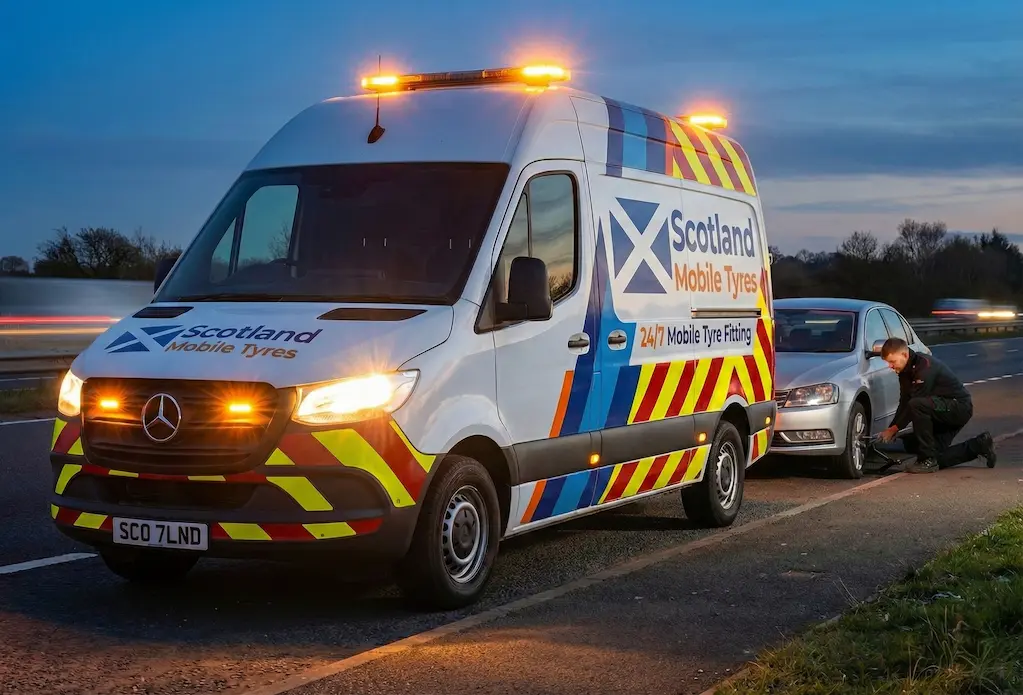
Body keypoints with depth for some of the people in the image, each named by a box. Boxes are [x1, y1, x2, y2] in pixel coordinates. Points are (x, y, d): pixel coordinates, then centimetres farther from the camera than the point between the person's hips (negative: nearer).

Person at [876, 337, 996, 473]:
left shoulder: (925, 366, -26)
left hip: (960, 406, -10)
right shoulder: (906, 370, 3)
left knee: (917, 405, -34)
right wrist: (890, 429, -4)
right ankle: (981, 445, 16)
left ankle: (928, 460, -23)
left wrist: (894, 428, -21)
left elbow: (915, 404, -27)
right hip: (943, 408, 10)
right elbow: (904, 403, 7)